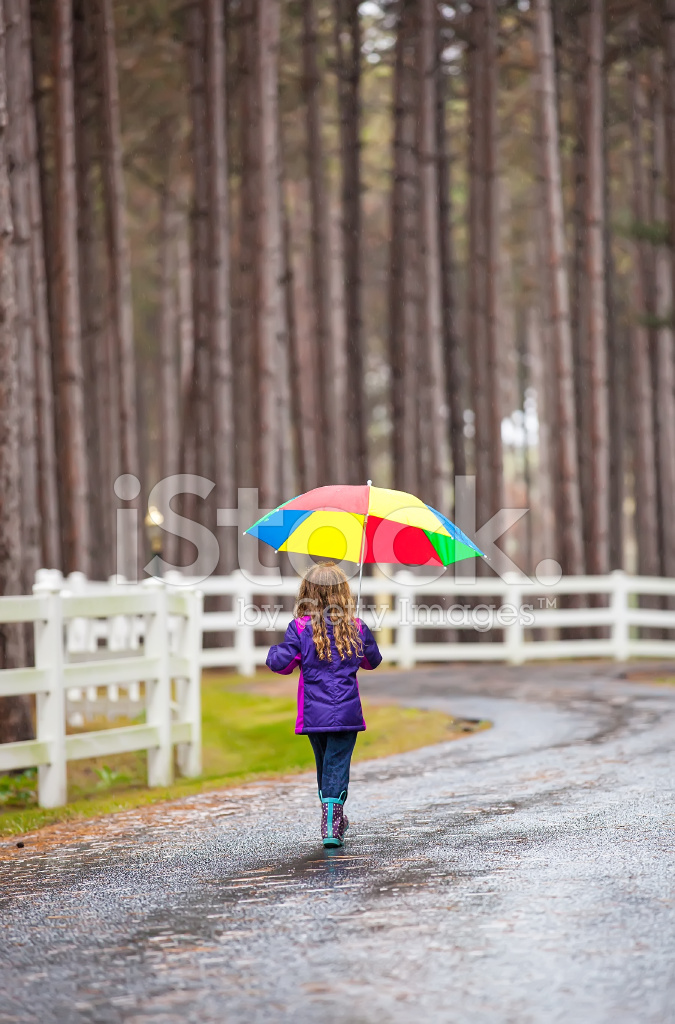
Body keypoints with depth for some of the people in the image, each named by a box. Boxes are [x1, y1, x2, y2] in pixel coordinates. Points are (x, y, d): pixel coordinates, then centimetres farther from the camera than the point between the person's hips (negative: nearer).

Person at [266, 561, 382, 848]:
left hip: (313, 714, 1)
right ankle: (331, 825, -16)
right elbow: (373, 660, 14)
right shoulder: (356, 628, -1)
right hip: (346, 713, -1)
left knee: (323, 763, 18)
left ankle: (334, 821, 29)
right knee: (338, 764, -2)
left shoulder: (300, 628, -7)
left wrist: (274, 652, 13)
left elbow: (280, 663, -8)